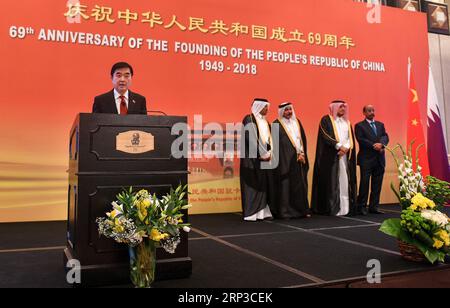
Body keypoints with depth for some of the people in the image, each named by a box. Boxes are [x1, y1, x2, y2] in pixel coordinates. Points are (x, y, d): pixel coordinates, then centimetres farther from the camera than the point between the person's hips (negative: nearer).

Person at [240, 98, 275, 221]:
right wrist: (262, 155, -14)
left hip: (265, 157, 8)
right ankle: (251, 214, 0)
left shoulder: (265, 121, 17)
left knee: (264, 185, 6)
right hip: (253, 158, -8)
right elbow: (251, 138, -16)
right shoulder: (249, 119, -8)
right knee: (253, 185, -5)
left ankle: (262, 212, 11)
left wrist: (269, 153, -1)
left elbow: (269, 138, 16)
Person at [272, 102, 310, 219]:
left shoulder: (296, 122, 15)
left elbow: (303, 138, 14)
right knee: (285, 185, -4)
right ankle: (284, 211, 2)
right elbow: (277, 143, -8)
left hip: (299, 158, 6)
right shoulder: (277, 124, -3)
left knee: (300, 185, 7)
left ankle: (301, 209, 15)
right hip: (284, 159, -6)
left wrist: (302, 153, 0)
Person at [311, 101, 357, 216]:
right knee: (331, 182, -6)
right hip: (330, 156, -5)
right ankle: (331, 209, -4)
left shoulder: (347, 122, 18)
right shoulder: (326, 120, 1)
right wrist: (339, 146, -16)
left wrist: (346, 148, -9)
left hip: (345, 155, 5)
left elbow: (351, 138, 10)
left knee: (345, 182, 1)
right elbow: (325, 136, -11)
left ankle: (345, 208, 3)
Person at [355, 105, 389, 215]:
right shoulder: (359, 126, 1)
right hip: (366, 159, -5)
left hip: (379, 159, 6)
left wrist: (381, 144, -16)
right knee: (364, 183, -4)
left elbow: (385, 137, 4)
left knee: (377, 184, 7)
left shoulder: (380, 125, 17)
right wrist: (374, 145, -18)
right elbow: (361, 139, -12)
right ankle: (362, 207, 2)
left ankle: (374, 207, 14)